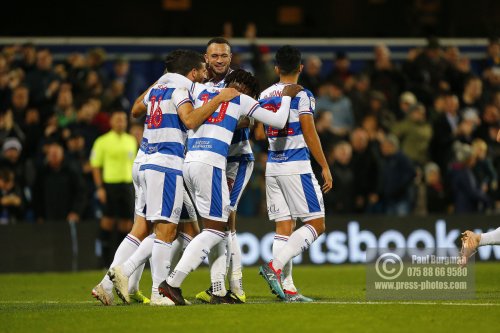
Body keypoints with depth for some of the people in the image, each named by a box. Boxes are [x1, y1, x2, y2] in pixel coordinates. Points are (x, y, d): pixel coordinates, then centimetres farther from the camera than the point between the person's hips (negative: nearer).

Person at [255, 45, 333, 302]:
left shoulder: (264, 96, 8)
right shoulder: (302, 96, -9)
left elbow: (259, 134, 14)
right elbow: (309, 134, -11)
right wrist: (324, 166, -5)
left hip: (272, 166, 6)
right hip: (296, 165, -6)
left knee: (284, 227, 6)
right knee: (316, 224, -1)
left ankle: (287, 287, 0)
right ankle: (275, 266, -17)